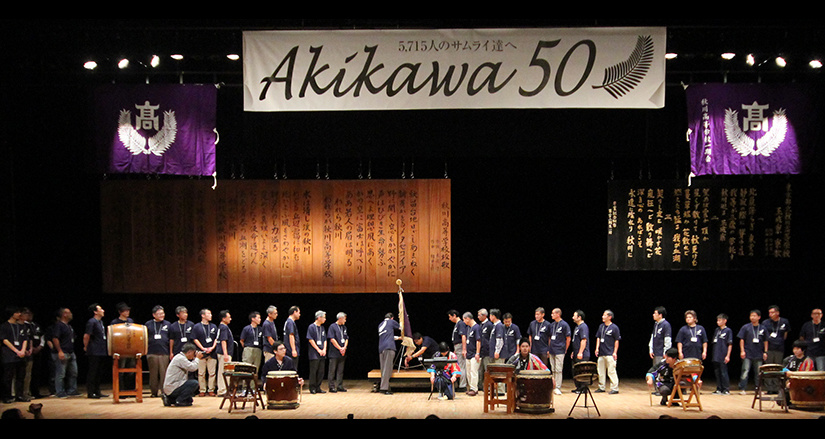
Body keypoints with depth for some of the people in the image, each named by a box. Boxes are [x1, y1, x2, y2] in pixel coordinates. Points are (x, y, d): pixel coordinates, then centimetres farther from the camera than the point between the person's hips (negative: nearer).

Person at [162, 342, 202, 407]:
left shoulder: (181, 357, 16)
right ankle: (179, 401, -12)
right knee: (194, 383, -19)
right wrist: (197, 358, -5)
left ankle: (170, 399, 14)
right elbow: (193, 368, -21)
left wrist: (196, 358, 12)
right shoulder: (180, 358, -16)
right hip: (172, 388, -11)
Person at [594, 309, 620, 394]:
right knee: (601, 371, 11)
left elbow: (617, 341, -5)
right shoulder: (601, 326, 12)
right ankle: (601, 387, 21)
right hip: (601, 353, 7)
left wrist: (615, 352, -9)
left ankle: (614, 388, -4)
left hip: (610, 354, -7)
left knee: (611, 371, -8)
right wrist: (597, 348, 5)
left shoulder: (614, 327, -6)